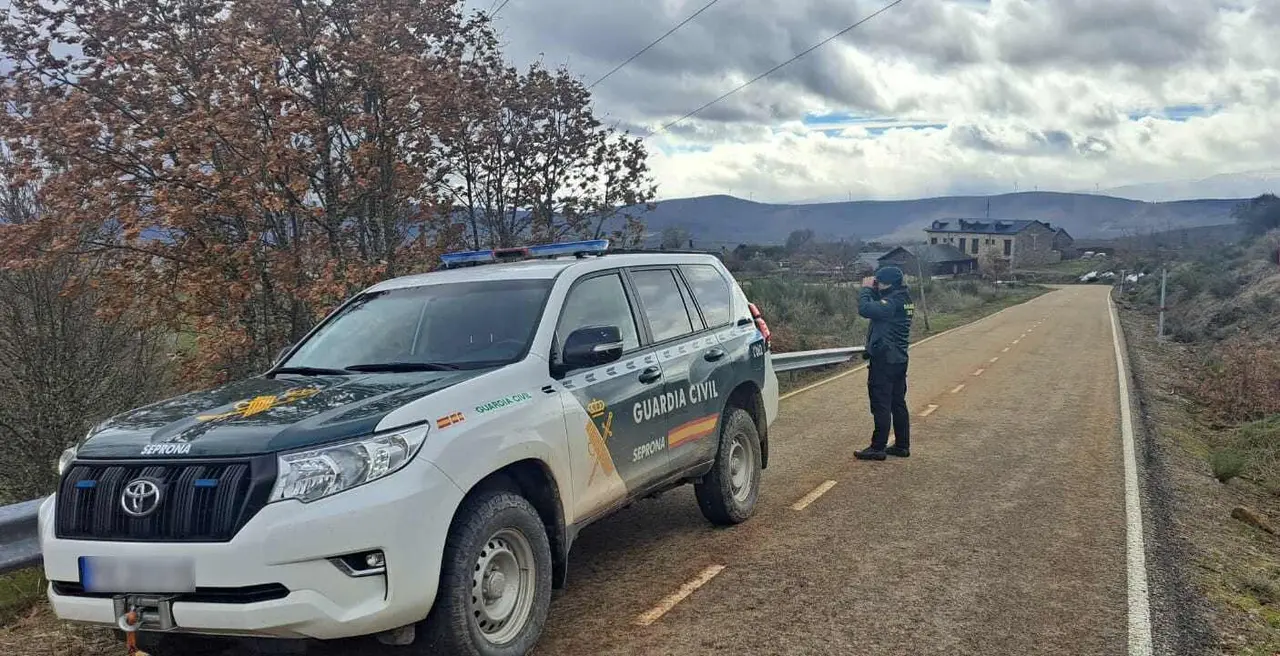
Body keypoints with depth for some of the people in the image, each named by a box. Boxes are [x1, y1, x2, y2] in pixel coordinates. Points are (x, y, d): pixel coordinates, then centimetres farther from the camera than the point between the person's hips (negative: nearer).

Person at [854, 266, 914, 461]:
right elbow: (878, 307, 22)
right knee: (898, 403, 13)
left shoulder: (892, 302, -19)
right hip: (898, 359, 10)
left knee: (881, 405, -4)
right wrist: (872, 290, 6)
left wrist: (866, 289, -14)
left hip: (884, 360, -10)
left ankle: (878, 448, 1)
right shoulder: (903, 299, 10)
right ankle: (902, 446, 19)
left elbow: (865, 309, -29)